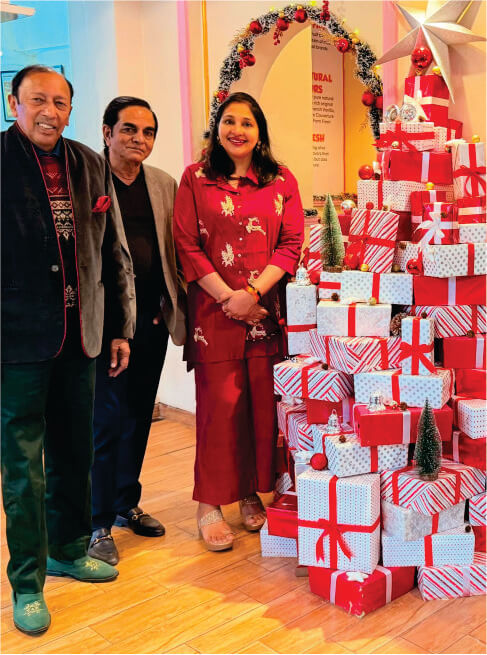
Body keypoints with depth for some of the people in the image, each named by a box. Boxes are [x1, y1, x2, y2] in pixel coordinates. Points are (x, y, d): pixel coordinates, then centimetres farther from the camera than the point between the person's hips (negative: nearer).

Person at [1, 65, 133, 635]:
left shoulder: (89, 166, 10)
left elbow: (110, 254, 14)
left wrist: (119, 327, 13)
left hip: (78, 339, 5)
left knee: (74, 453, 17)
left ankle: (68, 550, 37)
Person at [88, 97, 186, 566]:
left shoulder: (164, 184, 12)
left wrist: (174, 306, 7)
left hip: (152, 318, 6)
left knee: (139, 415, 15)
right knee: (108, 418, -2)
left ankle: (127, 504, 32)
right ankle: (99, 523, 12)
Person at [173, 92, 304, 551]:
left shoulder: (282, 182, 10)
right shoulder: (195, 179, 6)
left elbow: (292, 244, 3)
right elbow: (186, 245, 0)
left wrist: (253, 292, -10)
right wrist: (227, 296, -9)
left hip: (267, 309, 2)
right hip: (214, 308, -2)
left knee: (264, 401, 3)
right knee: (219, 402, -3)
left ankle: (253, 494, 20)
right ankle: (210, 505, 9)